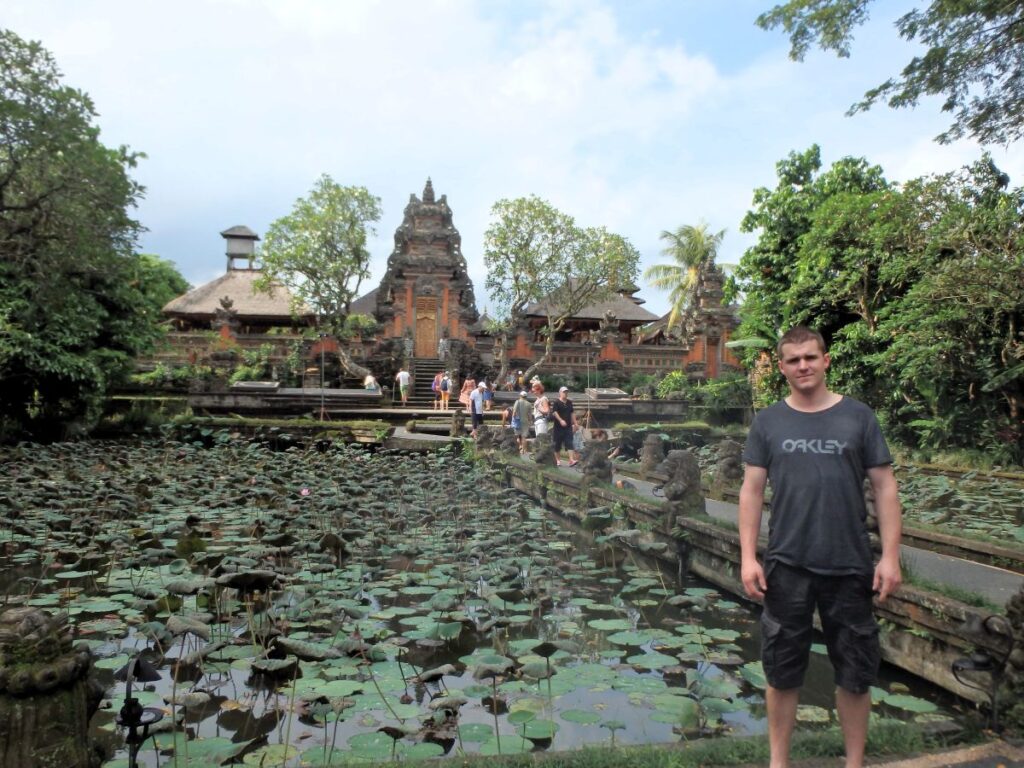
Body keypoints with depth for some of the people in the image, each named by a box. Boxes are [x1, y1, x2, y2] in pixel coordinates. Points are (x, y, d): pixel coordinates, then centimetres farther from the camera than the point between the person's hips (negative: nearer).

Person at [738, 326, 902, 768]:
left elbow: (884, 487, 1)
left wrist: (890, 555, -5)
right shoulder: (768, 422, 2)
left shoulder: (857, 417, 1)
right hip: (786, 566, 0)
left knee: (855, 672, 12)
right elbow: (752, 490, 1)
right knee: (782, 672, 11)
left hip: (850, 567, 0)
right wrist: (748, 556, -5)